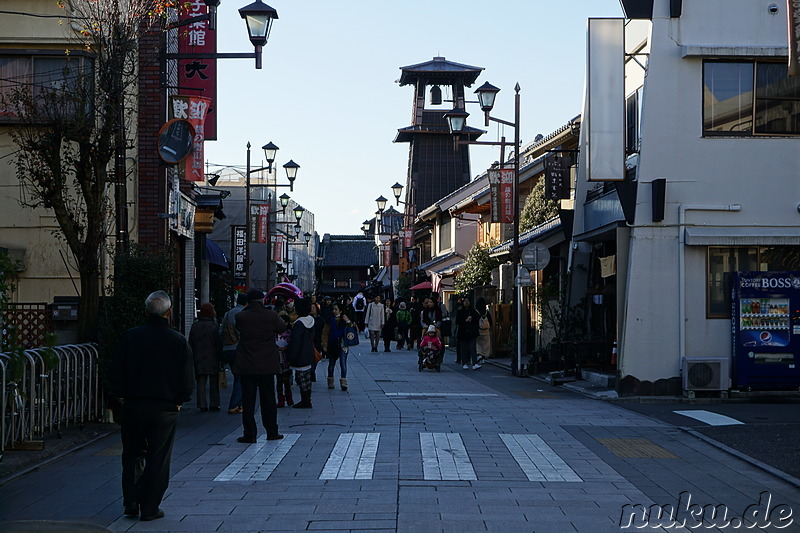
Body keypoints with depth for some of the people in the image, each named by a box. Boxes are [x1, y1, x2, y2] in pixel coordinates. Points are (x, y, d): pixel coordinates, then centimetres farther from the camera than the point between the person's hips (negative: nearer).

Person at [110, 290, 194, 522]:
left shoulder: (130, 337, -2)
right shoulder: (179, 341, -6)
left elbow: (116, 372, 0)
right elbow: (188, 378, -4)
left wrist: (123, 395, 11)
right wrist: (179, 400, 10)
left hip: (133, 405, 2)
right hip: (165, 408, -2)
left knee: (132, 454, 17)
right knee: (158, 459, 6)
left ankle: (131, 501, 12)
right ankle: (149, 508, 9)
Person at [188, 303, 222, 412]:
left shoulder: (195, 326, 3)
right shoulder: (214, 326, -9)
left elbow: (191, 343, 7)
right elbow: (219, 343, -9)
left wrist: (193, 356, 14)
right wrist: (220, 357, -1)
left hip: (199, 358, 3)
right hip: (212, 358, -3)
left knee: (201, 383, 5)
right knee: (214, 382, 8)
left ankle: (202, 405, 0)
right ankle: (214, 404, 9)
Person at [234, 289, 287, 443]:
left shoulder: (241, 316, -9)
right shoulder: (271, 316, -9)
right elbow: (282, 327, 7)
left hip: (247, 365, 0)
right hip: (267, 365, 0)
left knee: (248, 400, 5)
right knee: (268, 399, 11)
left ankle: (249, 434, 4)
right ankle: (272, 432, 17)